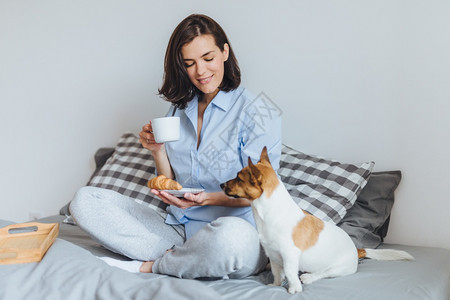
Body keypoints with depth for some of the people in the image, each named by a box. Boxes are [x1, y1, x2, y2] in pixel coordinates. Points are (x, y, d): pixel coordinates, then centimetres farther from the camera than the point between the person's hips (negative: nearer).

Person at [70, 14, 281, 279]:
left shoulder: (257, 112, -4)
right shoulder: (178, 111, 13)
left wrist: (209, 199, -24)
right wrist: (158, 151, -4)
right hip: (177, 229, 5)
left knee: (233, 235, -43)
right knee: (85, 200, -6)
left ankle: (149, 265, -13)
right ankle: (175, 256, -17)